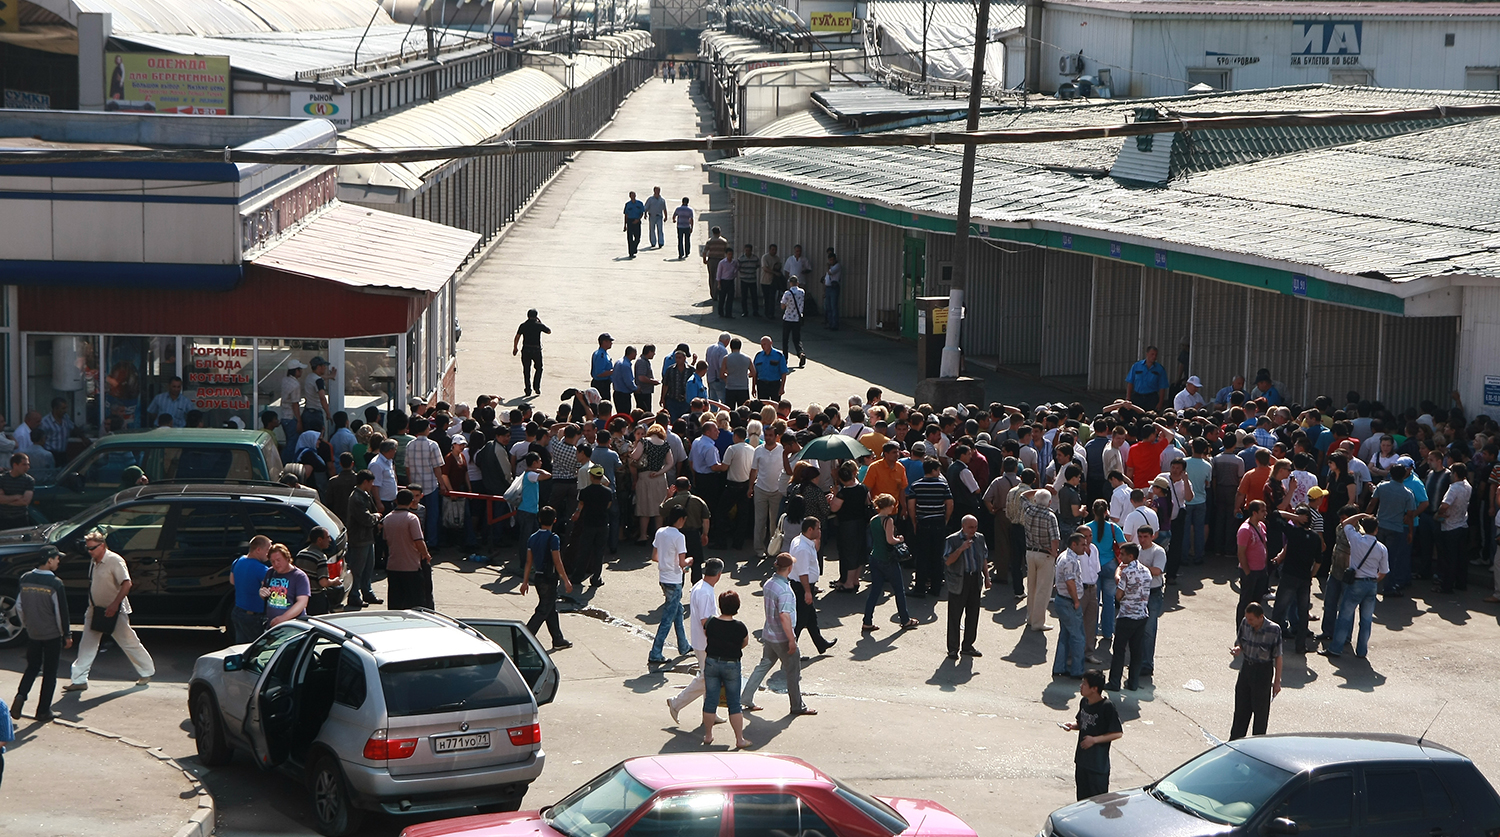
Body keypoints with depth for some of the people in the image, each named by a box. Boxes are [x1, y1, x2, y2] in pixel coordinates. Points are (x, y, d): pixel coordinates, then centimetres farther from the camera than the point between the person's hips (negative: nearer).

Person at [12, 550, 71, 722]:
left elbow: (19, 607, 5)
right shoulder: (55, 583, -17)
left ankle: (20, 696, -5)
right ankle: (43, 711, 9)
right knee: (49, 672, 7)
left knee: (32, 667, 18)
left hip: (32, 634, 4)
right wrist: (67, 635, -3)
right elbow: (61, 611, -14)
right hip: (52, 634, -4)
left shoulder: (25, 580, -2)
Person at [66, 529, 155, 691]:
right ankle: (79, 680, 7)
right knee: (87, 645, 4)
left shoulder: (114, 561, -19)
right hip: (95, 610, 8)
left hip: (113, 612, -8)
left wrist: (114, 605, -30)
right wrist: (92, 606, 15)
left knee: (129, 643, 3)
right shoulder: (94, 561, 6)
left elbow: (126, 584, -25)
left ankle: (147, 672, 18)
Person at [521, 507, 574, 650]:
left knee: (551, 608, 16)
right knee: (543, 611, -2)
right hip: (549, 579, -7)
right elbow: (557, 562, -17)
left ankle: (558, 640, 23)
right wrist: (566, 581, -11)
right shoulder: (553, 539, -17)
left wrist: (525, 581, 10)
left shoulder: (532, 538, 3)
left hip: (537, 577, 7)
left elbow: (529, 562, 6)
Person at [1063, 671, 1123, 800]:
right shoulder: (1084, 702, 4)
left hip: (1098, 764, -7)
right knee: (1082, 798, 15)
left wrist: (1095, 739, -21)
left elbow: (1118, 733, -15)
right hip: (1081, 760, 8)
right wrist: (1072, 726, -2)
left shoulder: (1107, 707, -18)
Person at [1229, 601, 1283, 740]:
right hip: (1246, 667, 4)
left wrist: (1277, 681, -9)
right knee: (1241, 708, 13)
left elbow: (1278, 657, -12)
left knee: (1260, 710, 7)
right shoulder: (1245, 623, -6)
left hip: (1263, 671, -4)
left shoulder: (1274, 630, -19)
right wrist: (1237, 649, -15)